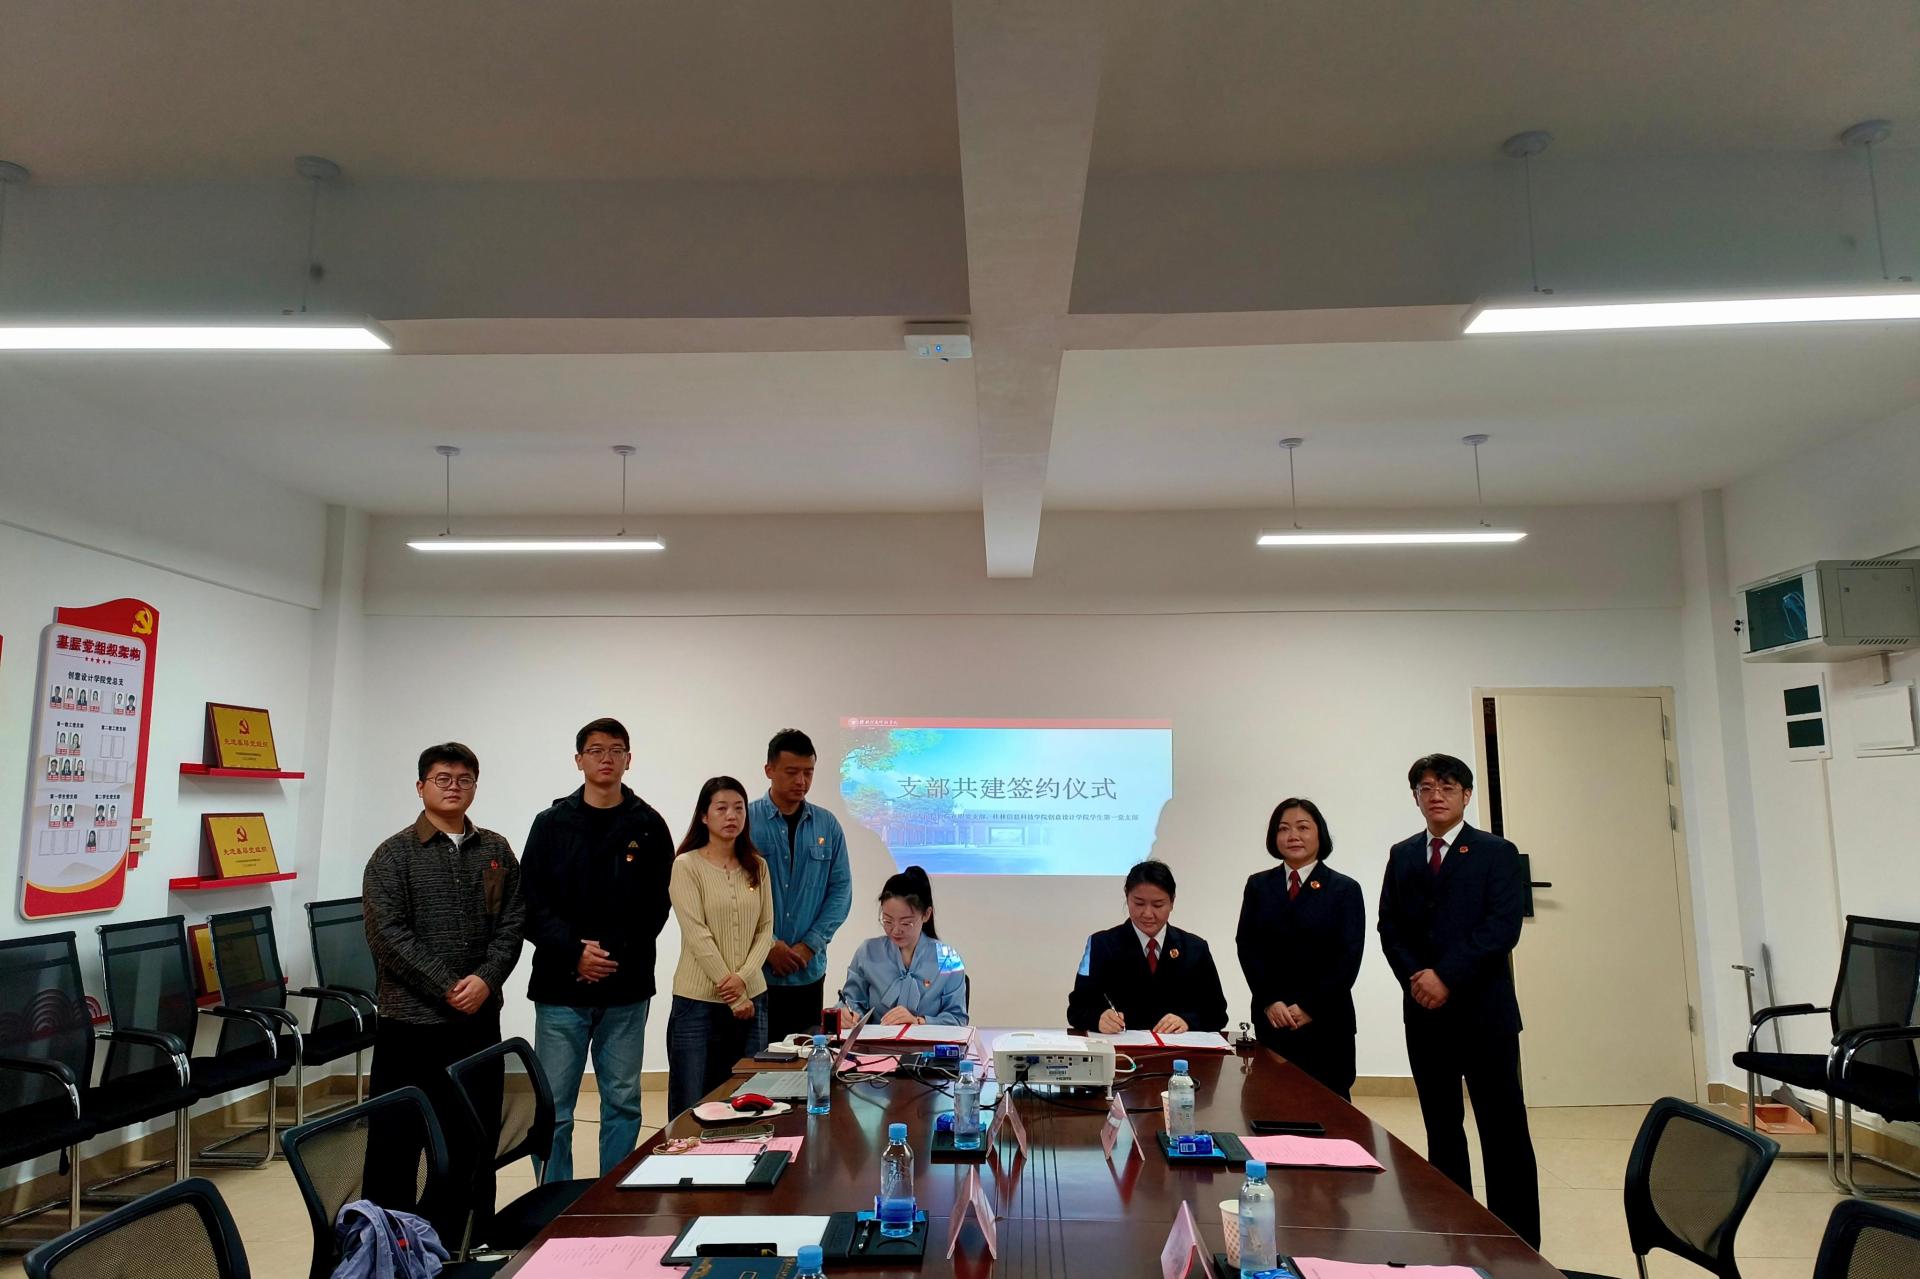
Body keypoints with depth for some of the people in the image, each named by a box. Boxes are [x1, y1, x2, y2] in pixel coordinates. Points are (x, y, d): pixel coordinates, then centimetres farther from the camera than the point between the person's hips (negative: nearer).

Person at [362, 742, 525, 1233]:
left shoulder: (497, 851, 8)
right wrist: (449, 987, -16)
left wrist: (485, 979, -12)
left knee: (474, 1139, 14)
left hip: (480, 1017, 4)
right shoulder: (394, 854, -2)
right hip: (410, 1018, -3)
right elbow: (388, 934, -11)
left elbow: (513, 922, 4)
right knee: (396, 1139, 3)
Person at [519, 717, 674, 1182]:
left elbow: (655, 906, -1)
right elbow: (533, 904, -3)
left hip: (626, 989, 1)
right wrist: (575, 952, -15)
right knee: (553, 1109, 5)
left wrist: (611, 952, -13)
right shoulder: (552, 824, 3)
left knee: (623, 1104, 10)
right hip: (560, 987, 0)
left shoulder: (648, 826, 3)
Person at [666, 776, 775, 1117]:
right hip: (698, 1000, -4)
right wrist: (733, 997, -12)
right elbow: (697, 935, -12)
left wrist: (743, 977, -12)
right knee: (691, 1108, 2)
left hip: (752, 999, 4)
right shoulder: (686, 866, -7)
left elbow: (766, 928, 5)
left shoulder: (758, 867, 8)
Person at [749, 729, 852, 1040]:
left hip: (809, 972, 3)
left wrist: (809, 945, -6)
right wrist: (768, 946, -11)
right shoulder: (746, 821, -4)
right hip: (755, 971, -3)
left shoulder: (827, 825, 6)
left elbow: (841, 889, 5)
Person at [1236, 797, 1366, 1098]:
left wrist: (1309, 1007, -10)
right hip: (1270, 1020, 2)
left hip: (1325, 1021, -2)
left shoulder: (1345, 889, 2)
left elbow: (1348, 958, -5)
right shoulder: (1258, 885, 9)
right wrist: (1270, 1002, -8)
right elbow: (1246, 946, 4)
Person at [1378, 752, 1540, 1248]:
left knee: (1503, 1130, -1)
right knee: (1441, 1128, 11)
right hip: (1424, 1011, 4)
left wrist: (1446, 977, -16)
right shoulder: (1402, 855, 12)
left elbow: (1503, 927, -11)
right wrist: (1415, 978, -7)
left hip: (1483, 1009, -4)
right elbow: (1389, 928, 9)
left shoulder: (1497, 853, 0)